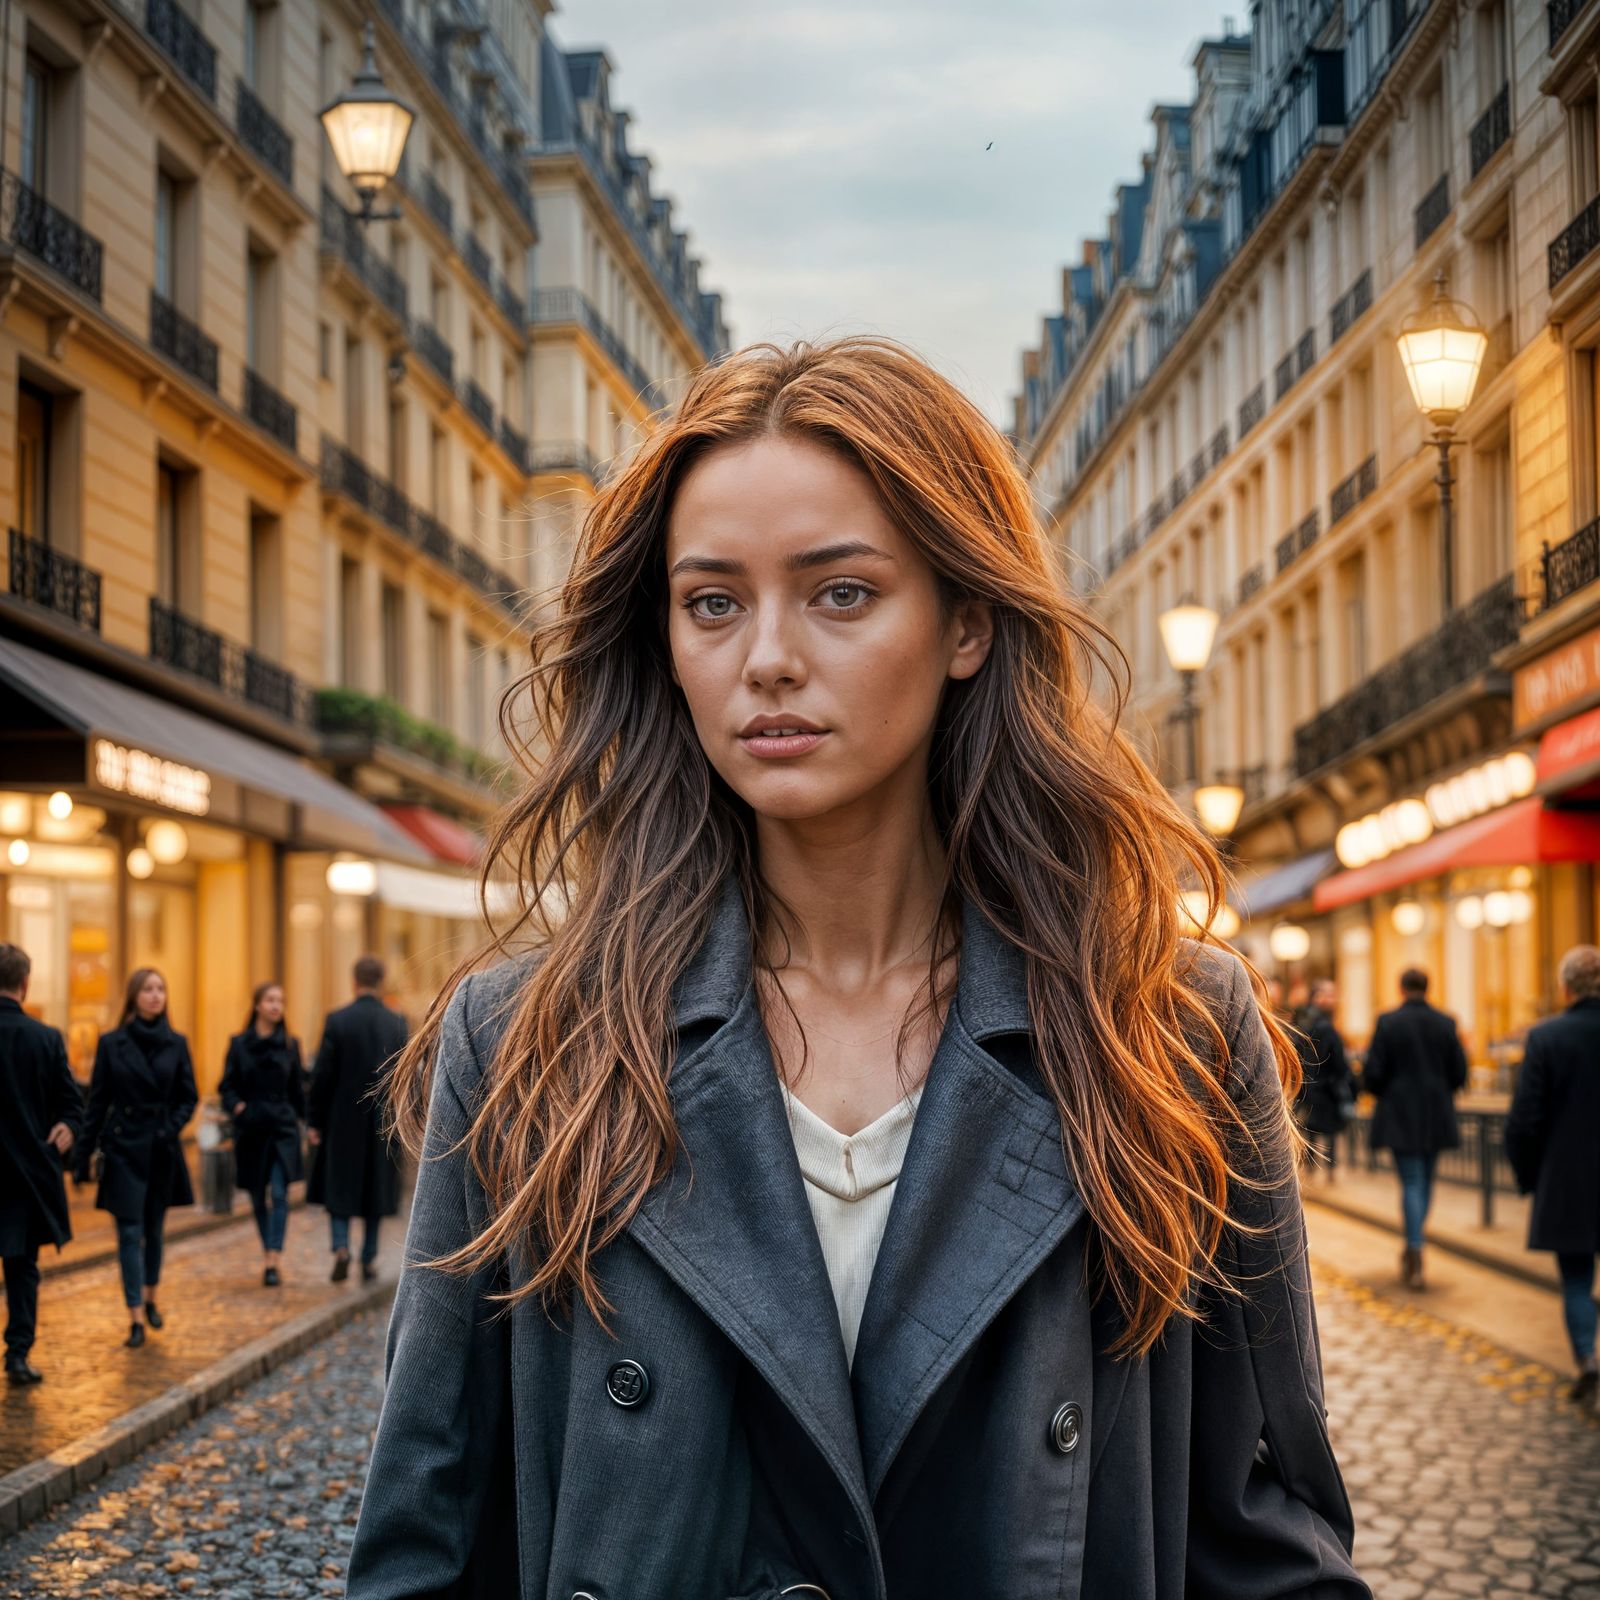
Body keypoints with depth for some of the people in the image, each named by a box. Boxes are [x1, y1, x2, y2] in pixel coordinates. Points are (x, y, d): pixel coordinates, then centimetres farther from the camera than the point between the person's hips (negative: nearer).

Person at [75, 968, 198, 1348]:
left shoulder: (176, 1043, 2)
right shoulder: (111, 1043, -3)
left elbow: (188, 1097, 7)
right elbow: (98, 1101, -1)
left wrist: (171, 1129, -10)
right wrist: (85, 1153, -2)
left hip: (163, 1151, 2)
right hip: (124, 1149, -2)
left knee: (154, 1229, 14)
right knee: (130, 1232, -6)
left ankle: (150, 1299, 32)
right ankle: (136, 1318, -8)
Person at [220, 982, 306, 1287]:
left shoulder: (290, 1045, 4)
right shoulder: (239, 1044, 1)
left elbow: (297, 1089, 9)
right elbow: (227, 1086, 2)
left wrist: (303, 1120, 8)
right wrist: (237, 1106, -17)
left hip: (283, 1128, -1)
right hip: (250, 1129, 1)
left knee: (279, 1194, -13)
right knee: (258, 1197, 9)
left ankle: (273, 1261, -18)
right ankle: (268, 1254, 27)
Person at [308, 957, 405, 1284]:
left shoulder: (337, 1020, -9)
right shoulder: (397, 1023, -3)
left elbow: (322, 1074, -8)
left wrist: (316, 1121, -1)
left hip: (343, 1120, -2)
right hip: (383, 1121, 2)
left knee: (338, 1185, 10)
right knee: (375, 1189, 13)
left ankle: (341, 1246, -10)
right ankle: (369, 1260, 17)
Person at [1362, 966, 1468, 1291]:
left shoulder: (1388, 1022, -10)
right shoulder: (1446, 1024, -1)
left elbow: (1373, 1072, -10)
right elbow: (1459, 1072, 1)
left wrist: (1378, 1091, 12)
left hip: (1400, 1115, -3)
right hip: (1436, 1117, 3)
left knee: (1411, 1182, -2)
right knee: (1425, 1181, 16)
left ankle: (1415, 1258, -12)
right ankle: (1412, 1250, 29)